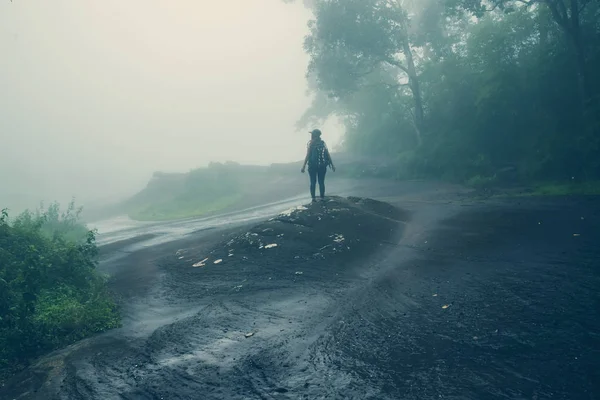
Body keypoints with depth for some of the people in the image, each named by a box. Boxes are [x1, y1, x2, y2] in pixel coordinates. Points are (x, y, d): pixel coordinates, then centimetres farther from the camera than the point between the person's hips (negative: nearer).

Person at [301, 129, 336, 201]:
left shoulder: (310, 143, -4)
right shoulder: (323, 143, 5)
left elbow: (307, 155, -9)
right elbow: (328, 155, 2)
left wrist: (304, 166, -8)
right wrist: (332, 165, 7)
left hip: (312, 166, -2)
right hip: (322, 166, 2)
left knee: (313, 182, 5)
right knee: (321, 182, 9)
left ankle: (314, 198, 1)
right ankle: (322, 198, 7)